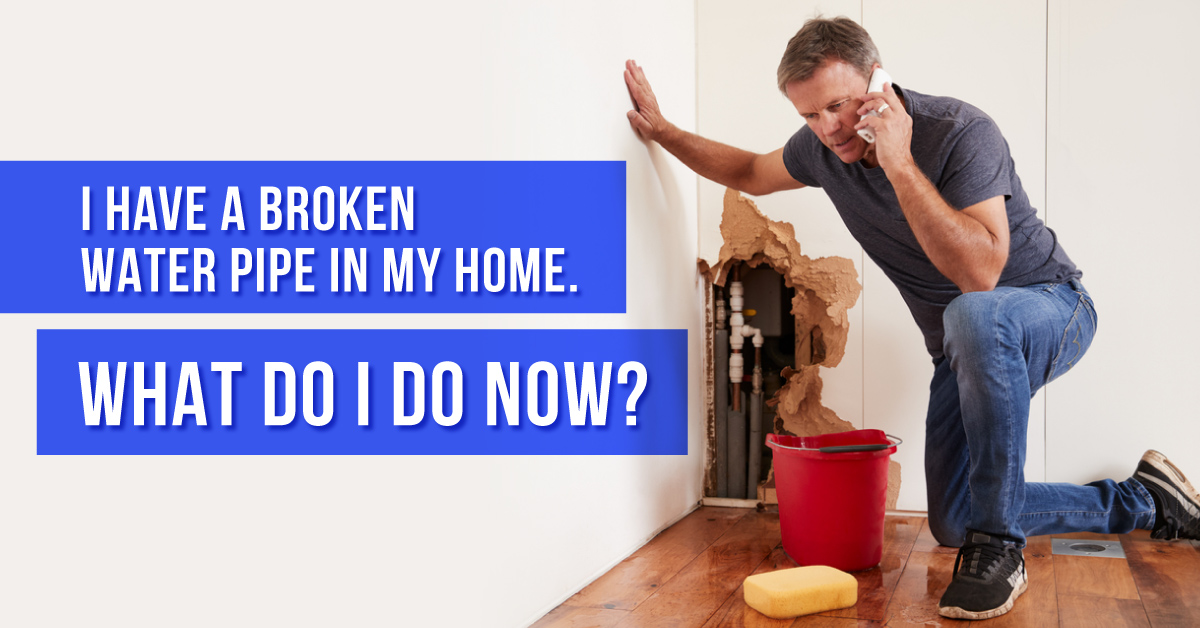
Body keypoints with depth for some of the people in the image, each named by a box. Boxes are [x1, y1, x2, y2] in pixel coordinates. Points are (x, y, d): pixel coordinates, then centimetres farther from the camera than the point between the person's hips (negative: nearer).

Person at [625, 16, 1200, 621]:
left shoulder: (961, 131, -27)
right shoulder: (823, 149, -7)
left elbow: (979, 272, -39)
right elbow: (750, 172, 15)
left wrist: (899, 163, -39)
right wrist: (663, 130, 8)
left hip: (1049, 306, -7)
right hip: (966, 347, 7)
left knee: (973, 316, -44)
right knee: (953, 524, 3)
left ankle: (999, 547, -29)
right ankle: (1142, 501, 21)